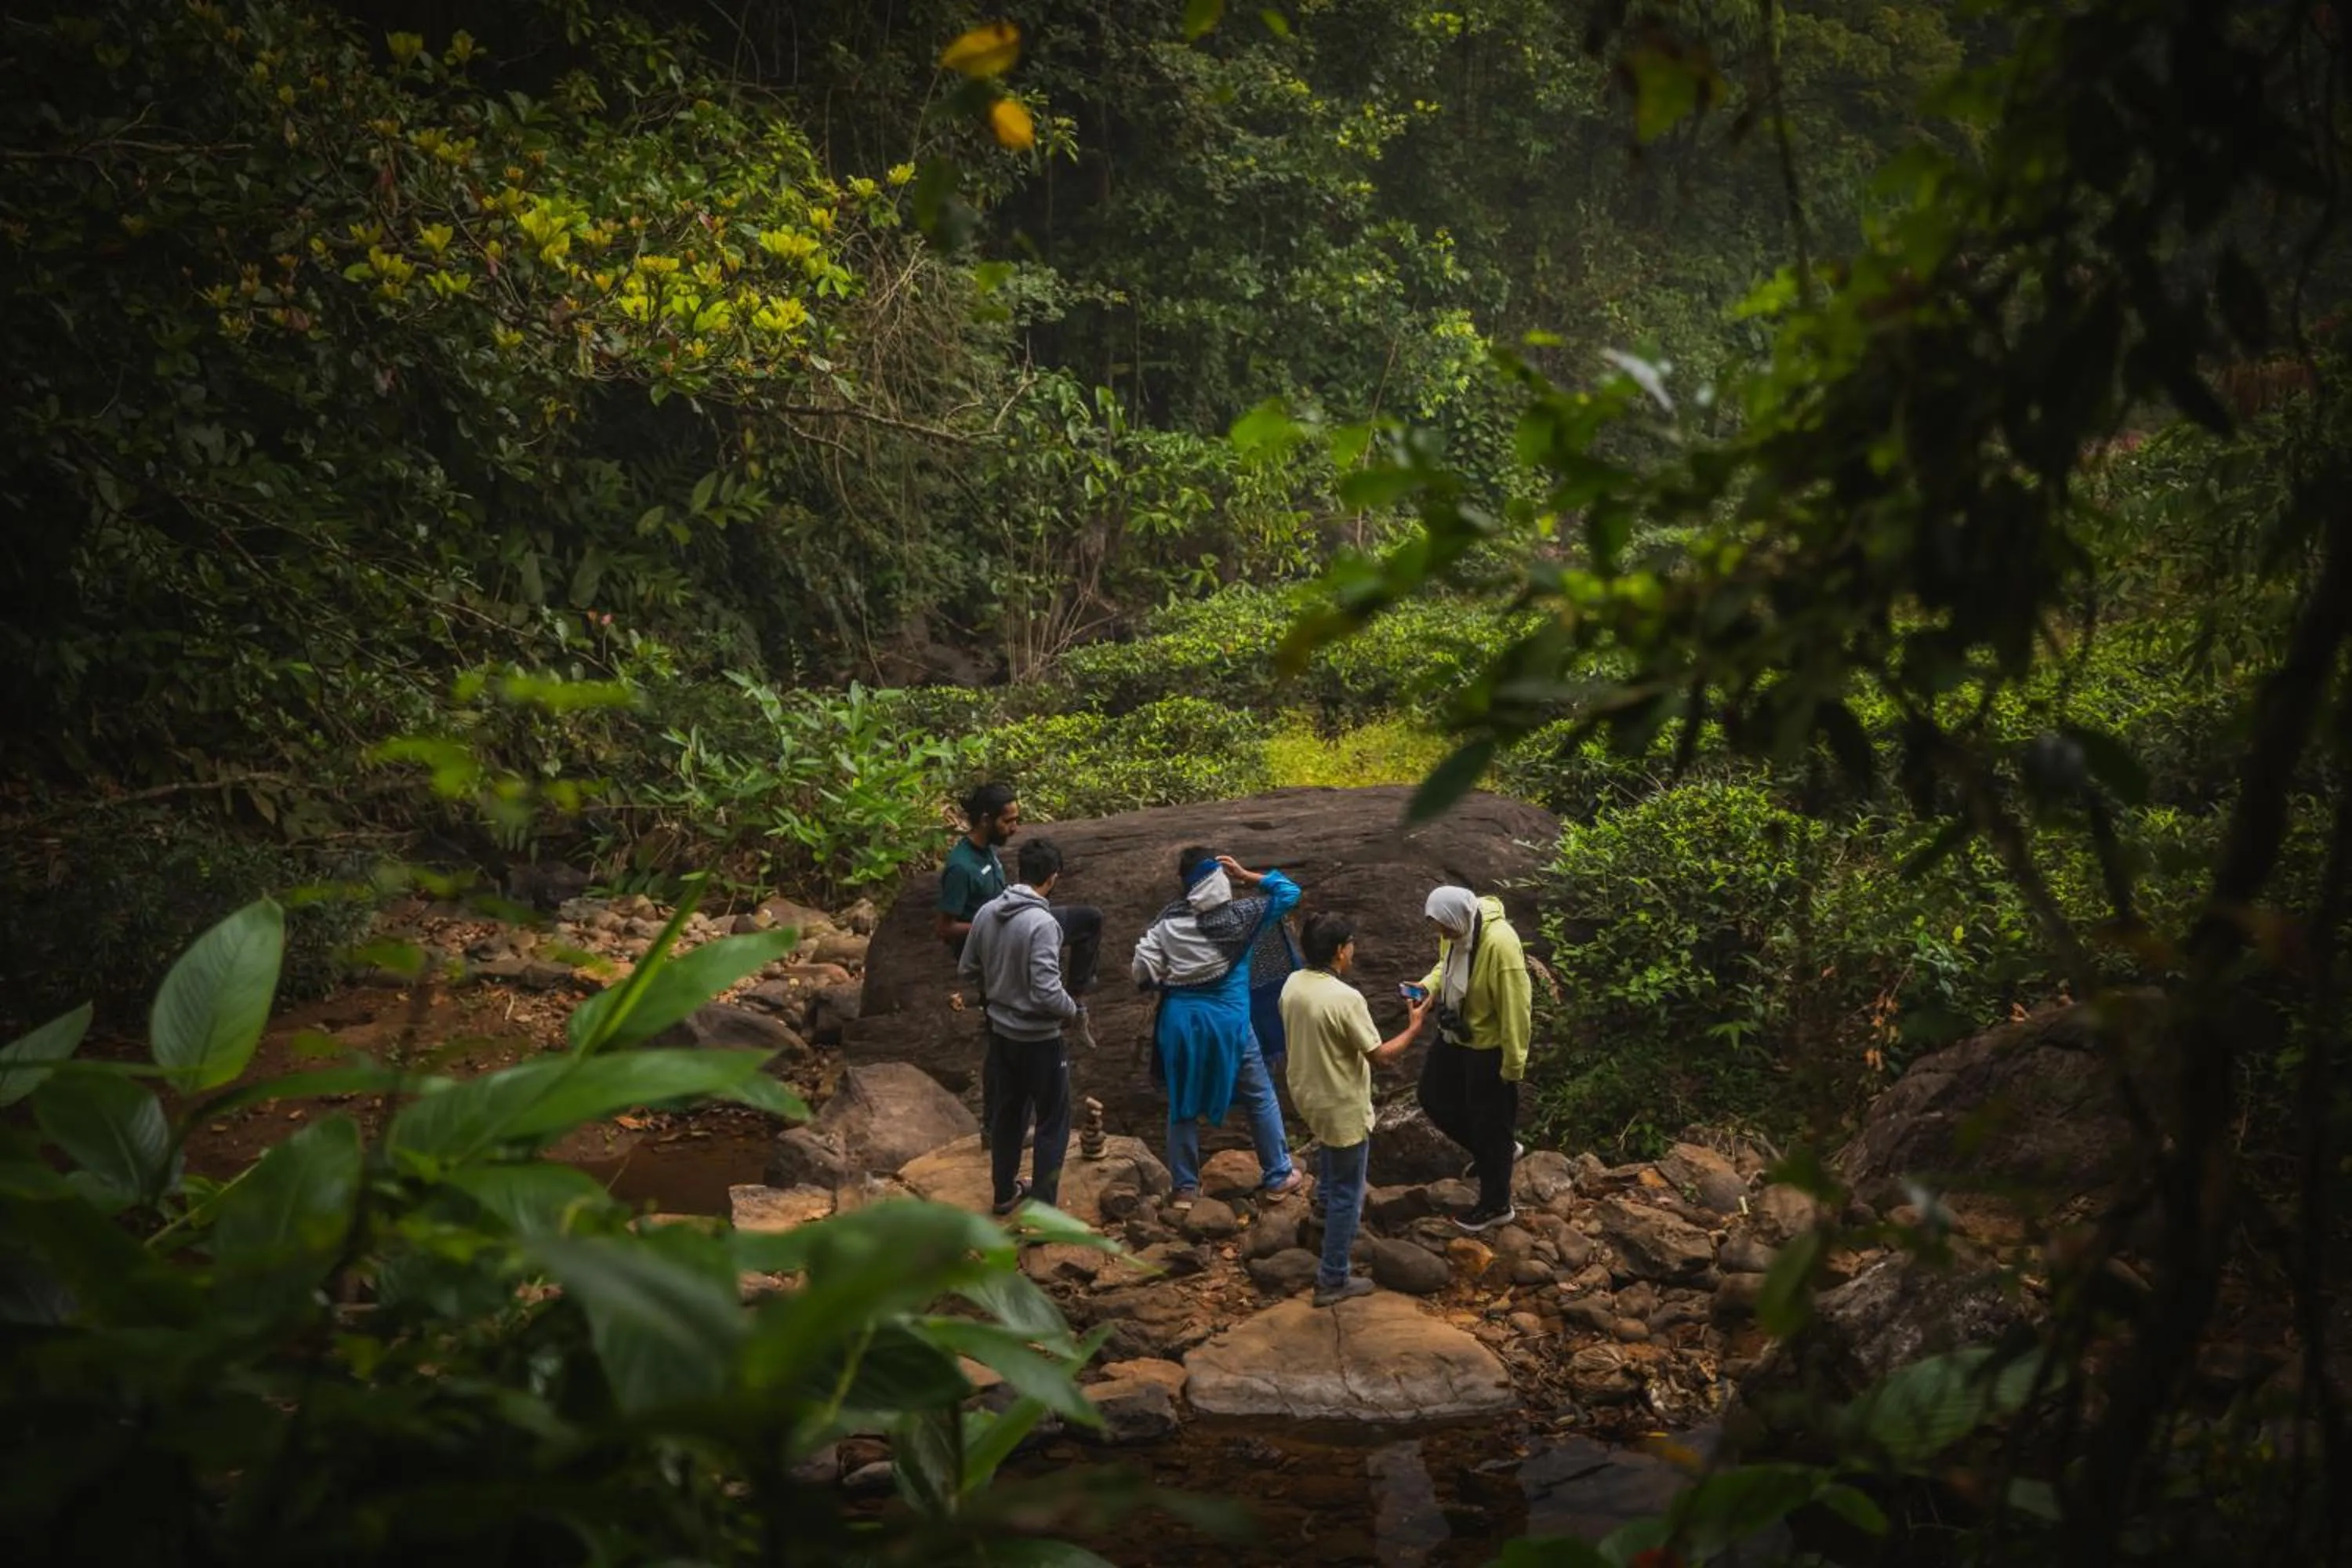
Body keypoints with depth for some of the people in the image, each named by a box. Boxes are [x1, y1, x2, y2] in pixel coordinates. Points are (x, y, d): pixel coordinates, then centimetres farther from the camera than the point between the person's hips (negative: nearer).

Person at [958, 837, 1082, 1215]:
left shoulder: (986, 912, -4)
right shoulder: (1042, 923, -26)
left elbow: (966, 968, 7)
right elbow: (1047, 992, -28)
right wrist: (1072, 1009, -9)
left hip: (1000, 1032, 7)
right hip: (1038, 1039, -7)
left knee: (1007, 1115, 22)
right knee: (1052, 1124, 7)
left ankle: (1005, 1192, 36)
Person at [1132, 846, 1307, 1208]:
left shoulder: (1169, 919, -3)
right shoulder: (1239, 915, -9)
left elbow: (1144, 967, -2)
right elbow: (1289, 892, 0)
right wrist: (1247, 876, 0)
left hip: (1179, 1018, 2)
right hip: (1227, 1019, -2)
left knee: (1182, 1102, 15)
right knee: (1260, 1098, 15)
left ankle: (1185, 1187, 21)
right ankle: (1278, 1176, 22)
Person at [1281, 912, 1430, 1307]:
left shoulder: (1293, 984, -6)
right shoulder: (1346, 999, -30)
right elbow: (1380, 1055, -21)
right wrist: (1414, 1027, -7)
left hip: (1306, 1094, 8)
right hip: (1342, 1107, -8)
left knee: (1330, 1152, 39)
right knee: (1347, 1193, 6)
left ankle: (1327, 1198, 63)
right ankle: (1333, 1281, 15)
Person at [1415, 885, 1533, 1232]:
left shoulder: (1499, 943, -34)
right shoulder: (1456, 929, -8)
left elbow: (1515, 1009, -27)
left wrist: (1513, 1064, -20)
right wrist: (1428, 985, -8)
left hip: (1488, 1046, -9)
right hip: (1455, 1035, 9)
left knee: (1489, 1124, 7)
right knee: (1434, 1098, 22)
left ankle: (1495, 1205, 27)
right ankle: (1496, 1150, 42)